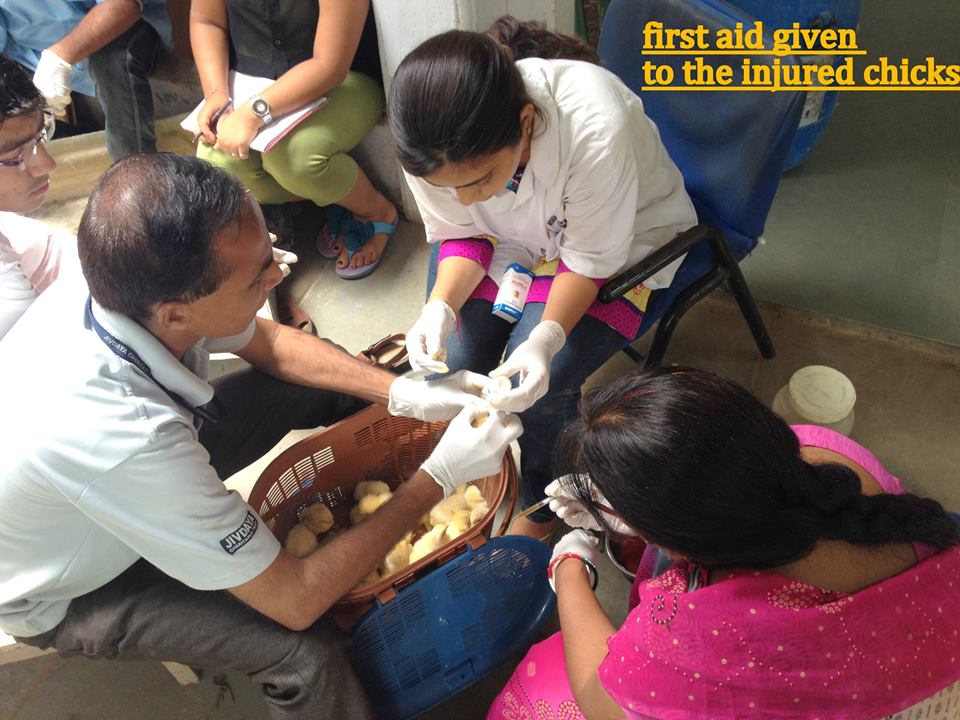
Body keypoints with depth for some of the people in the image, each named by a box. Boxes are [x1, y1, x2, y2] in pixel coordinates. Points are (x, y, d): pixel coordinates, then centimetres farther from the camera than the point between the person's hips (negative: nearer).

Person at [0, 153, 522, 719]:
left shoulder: (130, 284, -26)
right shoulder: (124, 440, -46)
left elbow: (266, 341, -4)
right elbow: (295, 600, -33)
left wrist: (404, 392, -14)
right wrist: (440, 476, -27)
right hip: (61, 595, -6)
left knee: (337, 389, -2)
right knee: (307, 651, -23)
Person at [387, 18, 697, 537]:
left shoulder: (595, 128, -40)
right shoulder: (434, 144, -27)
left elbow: (589, 259, -25)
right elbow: (458, 235, -10)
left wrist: (547, 338, -41)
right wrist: (440, 307, -29)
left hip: (616, 245, -3)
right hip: (508, 240, 4)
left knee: (536, 383, -21)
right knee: (451, 360, -14)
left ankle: (540, 507, 11)